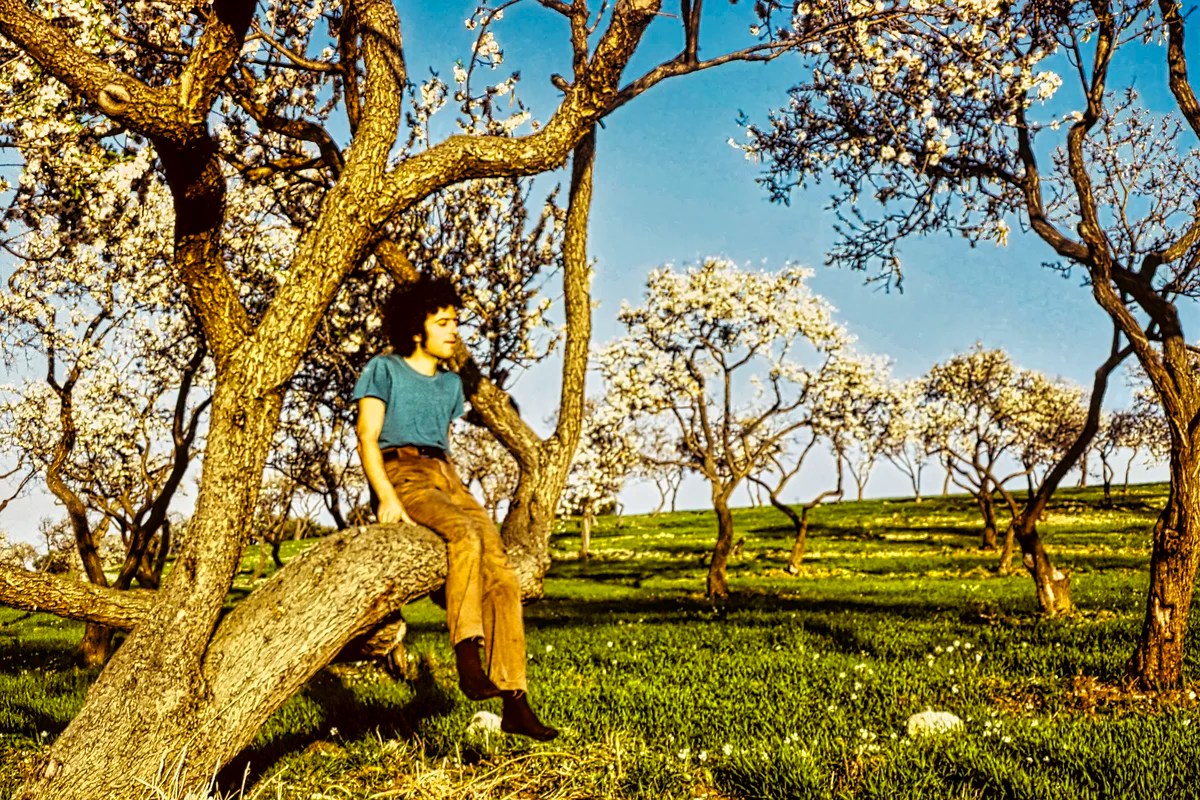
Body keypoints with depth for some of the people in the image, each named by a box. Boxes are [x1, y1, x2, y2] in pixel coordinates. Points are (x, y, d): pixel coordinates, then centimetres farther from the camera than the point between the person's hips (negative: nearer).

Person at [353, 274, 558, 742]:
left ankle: (514, 701, -18)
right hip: (402, 474, -5)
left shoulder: (451, 383, 26)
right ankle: (468, 657, -40)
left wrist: (461, 498, 8)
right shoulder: (384, 370, 9)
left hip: (446, 477, 5)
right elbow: (367, 438, -1)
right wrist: (387, 497, -17)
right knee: (466, 536, -36)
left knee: (501, 573, -15)